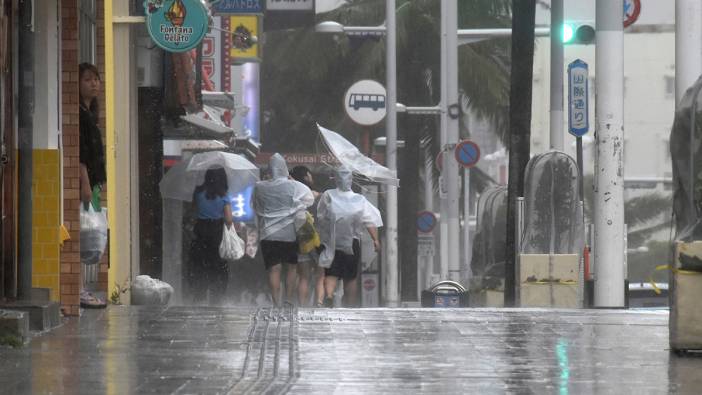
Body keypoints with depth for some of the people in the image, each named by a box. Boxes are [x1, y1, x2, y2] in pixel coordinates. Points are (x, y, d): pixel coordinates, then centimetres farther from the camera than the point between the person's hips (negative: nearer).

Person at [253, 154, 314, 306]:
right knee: (292, 267, 12)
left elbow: (256, 209, 9)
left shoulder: (259, 188, -3)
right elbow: (310, 199, 6)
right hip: (290, 232, -1)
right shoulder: (295, 187, -10)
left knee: (274, 269, 2)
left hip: (268, 235, 1)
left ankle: (277, 302, -2)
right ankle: (289, 299, 11)